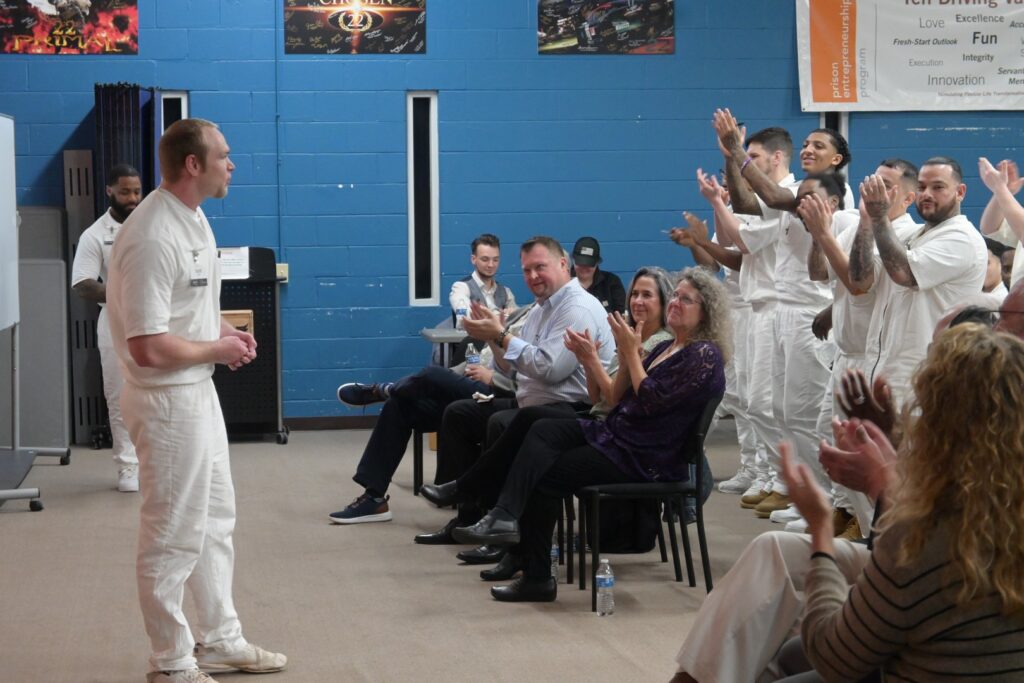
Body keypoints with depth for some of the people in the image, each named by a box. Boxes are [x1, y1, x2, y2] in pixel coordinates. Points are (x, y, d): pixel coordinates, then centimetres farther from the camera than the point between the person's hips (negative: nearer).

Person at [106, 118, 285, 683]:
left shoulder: (193, 219, 6)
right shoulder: (151, 239, -25)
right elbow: (149, 347, -27)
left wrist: (224, 331, 5)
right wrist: (218, 350, -14)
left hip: (199, 391, 10)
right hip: (167, 399, -10)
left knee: (214, 522, 20)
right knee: (173, 535, 2)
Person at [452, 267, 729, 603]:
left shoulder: (704, 355, -9)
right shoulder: (665, 348, 18)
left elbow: (653, 400, -19)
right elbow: (618, 401, 15)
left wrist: (631, 352, -10)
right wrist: (625, 355, 0)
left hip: (648, 459, -8)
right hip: (618, 435, 8)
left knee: (547, 473, -13)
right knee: (544, 430, -14)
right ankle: (505, 517, -23)